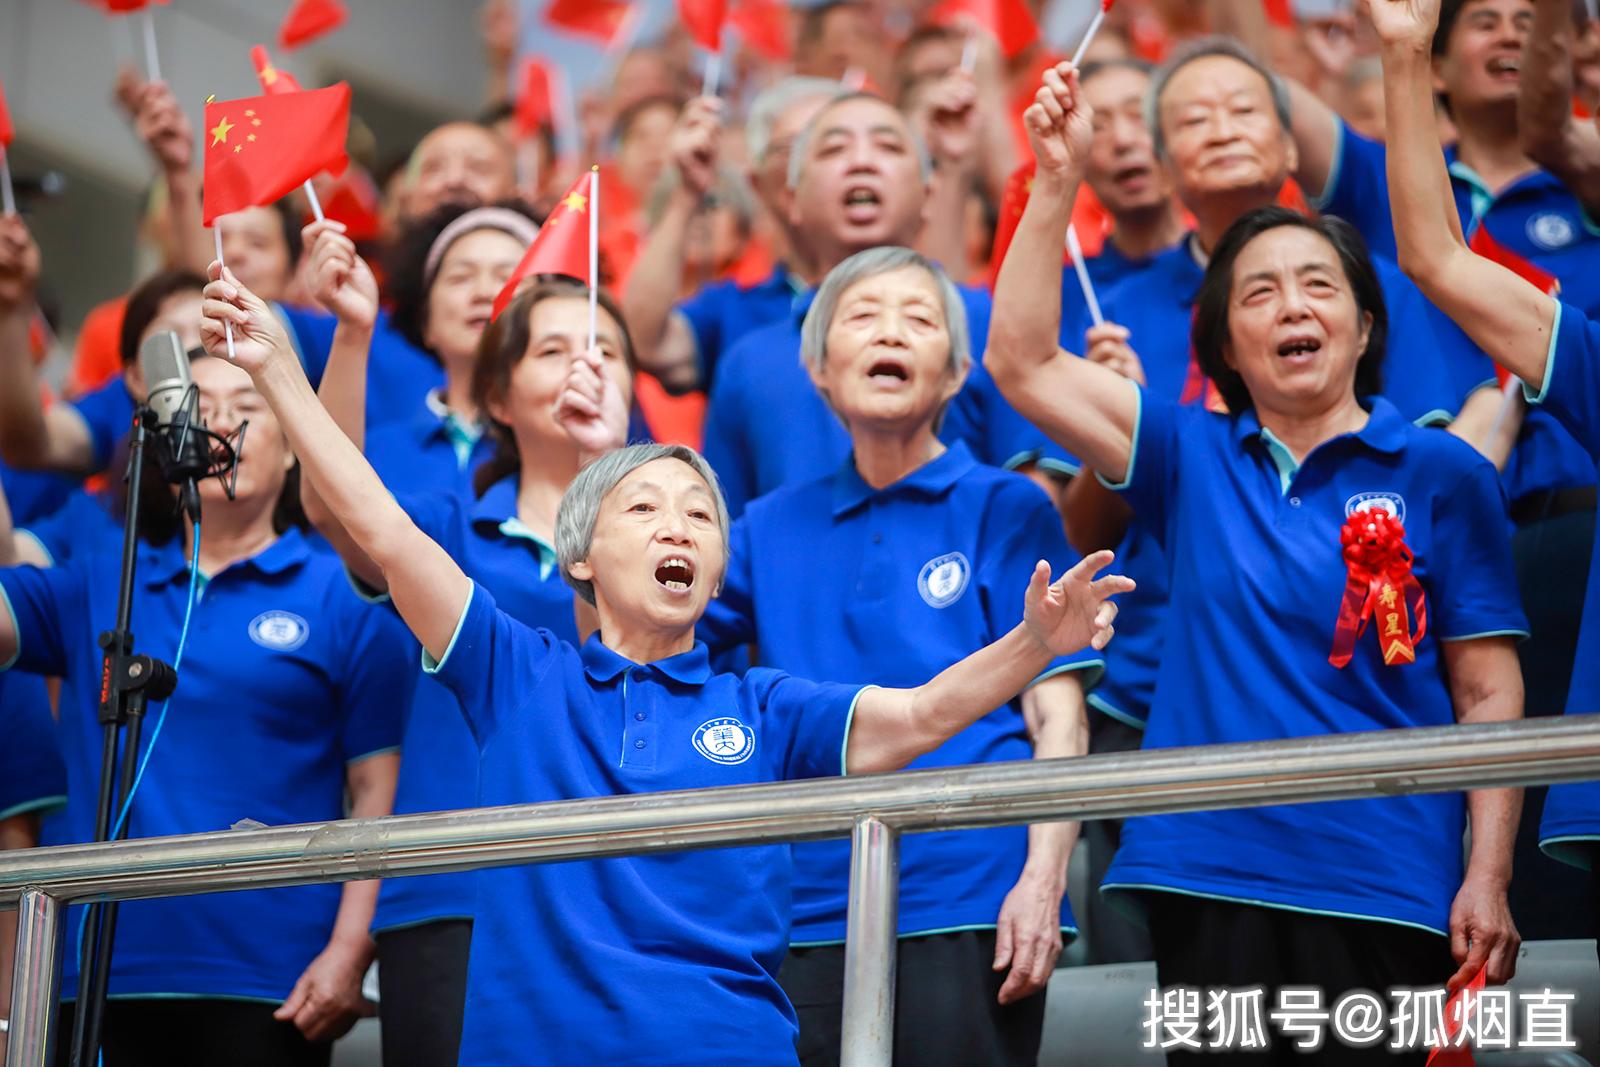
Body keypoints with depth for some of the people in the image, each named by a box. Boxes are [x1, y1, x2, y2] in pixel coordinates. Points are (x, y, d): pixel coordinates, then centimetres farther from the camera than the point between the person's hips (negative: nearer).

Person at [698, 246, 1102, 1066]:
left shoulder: (1005, 508, 4)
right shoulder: (774, 527, 14)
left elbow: (1058, 719, -1)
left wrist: (1043, 878, -13)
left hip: (968, 907, -3)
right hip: (810, 914, 3)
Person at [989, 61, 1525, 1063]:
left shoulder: (1441, 473, 2)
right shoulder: (1193, 458, 9)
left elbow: (1488, 693, 0)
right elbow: (1023, 361, 4)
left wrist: (1487, 883, -7)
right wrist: (1058, 180, -3)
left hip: (1384, 892, -2)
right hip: (1212, 880, 2)